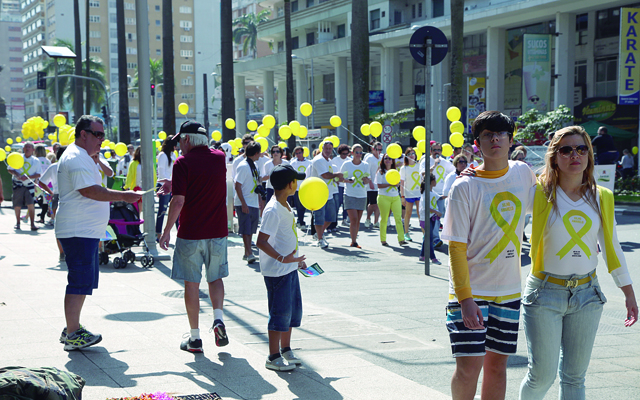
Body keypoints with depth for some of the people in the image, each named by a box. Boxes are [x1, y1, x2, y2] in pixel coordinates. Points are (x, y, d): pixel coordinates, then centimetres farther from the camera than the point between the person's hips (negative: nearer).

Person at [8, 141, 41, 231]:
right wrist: (16, 174, -16)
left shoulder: (36, 161, 2)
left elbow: (38, 174, -2)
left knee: (31, 204, -13)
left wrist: (27, 177, -17)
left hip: (29, 185, -1)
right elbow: (9, 169, 4)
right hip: (18, 185, 1)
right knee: (17, 206, 5)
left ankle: (32, 224, -9)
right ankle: (17, 223, 24)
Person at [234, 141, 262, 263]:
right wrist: (243, 203, -21)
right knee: (246, 229, -7)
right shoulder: (243, 166, -14)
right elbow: (237, 185, -17)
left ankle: (247, 253, 16)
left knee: (250, 230, 10)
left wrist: (259, 200, 18)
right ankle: (249, 253, -7)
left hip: (254, 204, 9)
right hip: (244, 204, -9)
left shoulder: (254, 165, 13)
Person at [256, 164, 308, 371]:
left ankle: (286, 350, 29)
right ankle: (273, 358, 8)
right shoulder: (273, 210, -20)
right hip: (277, 271, -10)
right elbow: (261, 241, -26)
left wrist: (296, 259, 25)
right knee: (280, 312, -2)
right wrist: (281, 258, -33)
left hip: (290, 267, 10)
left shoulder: (285, 206, 10)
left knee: (293, 309, 16)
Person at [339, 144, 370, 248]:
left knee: (358, 221, 6)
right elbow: (340, 177, 6)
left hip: (362, 196, 3)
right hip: (350, 195, -3)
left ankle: (354, 241, 16)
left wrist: (367, 180, -10)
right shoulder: (346, 164, -1)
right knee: (354, 219, -13)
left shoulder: (366, 165, 7)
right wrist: (347, 180, -14)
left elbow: (369, 179, 13)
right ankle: (353, 242, -10)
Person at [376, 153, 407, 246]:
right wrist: (390, 184, -15)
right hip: (384, 197, -4)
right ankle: (383, 240, 10)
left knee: (398, 218, -6)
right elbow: (379, 185, -9)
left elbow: (398, 183, 18)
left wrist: (397, 184, -6)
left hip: (395, 197, 4)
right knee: (384, 219, 1)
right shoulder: (380, 172, 0)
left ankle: (401, 239, -9)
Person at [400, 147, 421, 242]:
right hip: (409, 194, -2)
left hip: (419, 193, 2)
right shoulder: (404, 168, -2)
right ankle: (406, 233, 16)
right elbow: (402, 183, -4)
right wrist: (402, 196, -8)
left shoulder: (419, 166, 5)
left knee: (420, 214, -2)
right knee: (408, 213, 5)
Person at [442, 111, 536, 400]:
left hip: (508, 291, 4)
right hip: (470, 291, -4)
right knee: (469, 368, -10)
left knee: (497, 365, 9)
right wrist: (465, 298, -19)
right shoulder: (465, 187, -11)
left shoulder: (523, 173, 3)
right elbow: (456, 247, -12)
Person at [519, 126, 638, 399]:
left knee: (574, 377, 8)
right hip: (545, 293, -3)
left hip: (587, 294, 3)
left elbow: (612, 248, 13)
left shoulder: (601, 198, 4)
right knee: (542, 375, -1)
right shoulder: (540, 194, -6)